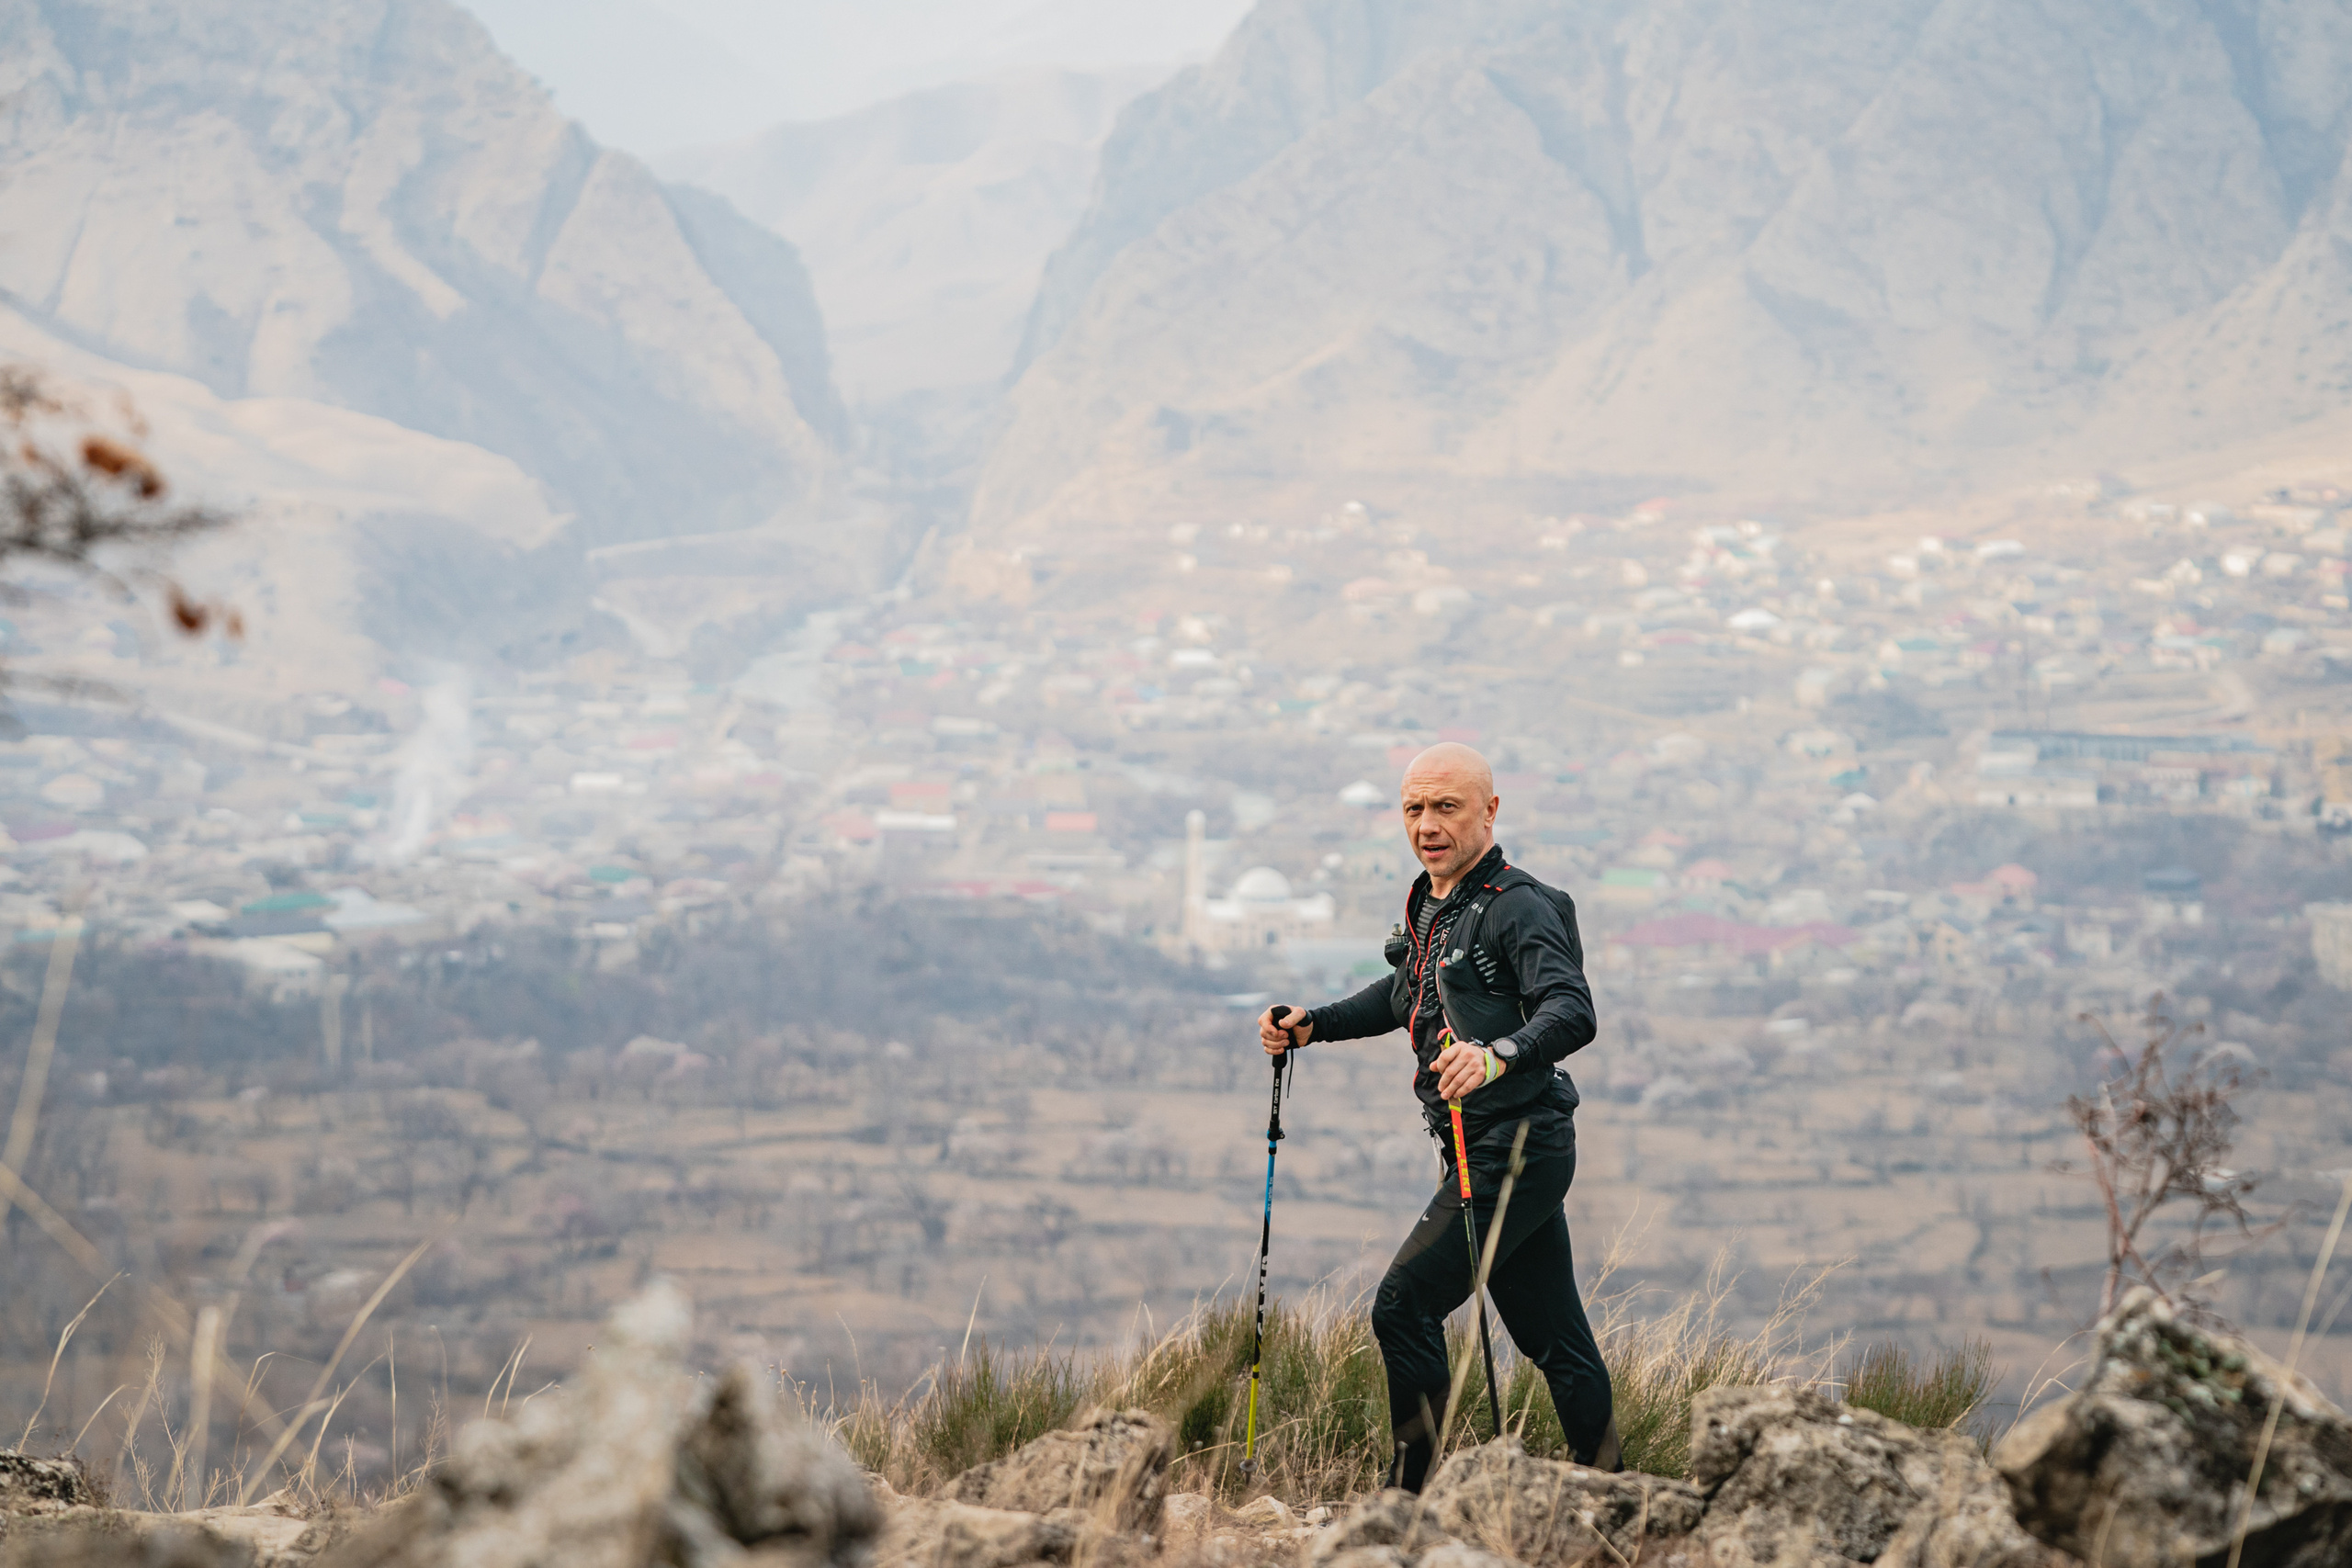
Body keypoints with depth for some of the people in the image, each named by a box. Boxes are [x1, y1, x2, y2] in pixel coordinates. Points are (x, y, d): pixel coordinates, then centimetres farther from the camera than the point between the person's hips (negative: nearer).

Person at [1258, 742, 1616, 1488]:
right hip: (1480, 1151, 9)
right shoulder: (1431, 905, 14)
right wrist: (1313, 1025, 20)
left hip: (1516, 1152, -9)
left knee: (1404, 1305, -12)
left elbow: (1573, 1013, -29)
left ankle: (1414, 1495, -5)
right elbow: (1402, 996, 32)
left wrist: (1499, 1055, -46)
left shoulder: (1519, 908, -14)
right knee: (1556, 1341, 12)